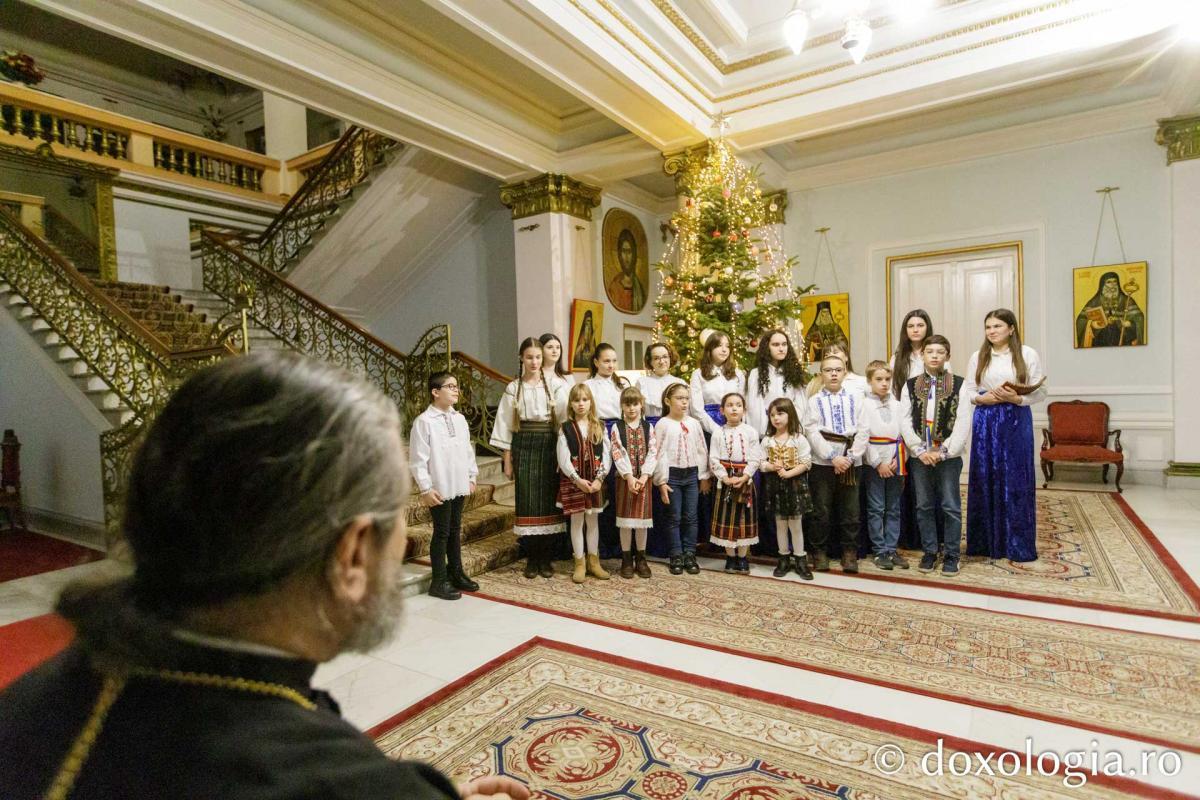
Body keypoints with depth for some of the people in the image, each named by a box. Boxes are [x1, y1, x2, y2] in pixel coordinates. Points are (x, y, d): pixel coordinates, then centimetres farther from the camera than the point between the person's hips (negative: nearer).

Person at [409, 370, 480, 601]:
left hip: (459, 487, 6)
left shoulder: (459, 419, 7)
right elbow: (418, 459, -14)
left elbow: (468, 450, 14)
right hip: (439, 489, -6)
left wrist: (471, 477, 13)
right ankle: (439, 582, 16)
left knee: (455, 530, 18)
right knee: (442, 532, 2)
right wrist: (425, 488, -15)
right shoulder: (424, 421, -13)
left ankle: (456, 573, 33)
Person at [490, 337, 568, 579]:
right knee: (526, 502, 2)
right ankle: (531, 559, 13)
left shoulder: (556, 386, 1)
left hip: (549, 445, -1)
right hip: (523, 446, 1)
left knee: (548, 501, 1)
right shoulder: (513, 389, 6)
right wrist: (507, 460, 3)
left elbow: (564, 419, -2)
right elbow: (505, 425, 6)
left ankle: (546, 558, 13)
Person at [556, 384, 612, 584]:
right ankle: (580, 564, 15)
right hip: (573, 481, -2)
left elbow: (606, 456, 0)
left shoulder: (599, 428, 4)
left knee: (593, 520, 10)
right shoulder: (566, 429, -3)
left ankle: (593, 561, 22)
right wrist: (578, 480, -15)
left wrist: (599, 479, -12)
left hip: (595, 481, 2)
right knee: (577, 521, 4)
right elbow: (563, 459, -8)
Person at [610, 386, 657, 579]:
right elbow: (618, 454, -8)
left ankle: (641, 559, 19)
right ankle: (626, 559, 13)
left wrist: (644, 476, -13)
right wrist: (629, 476, -17)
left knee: (642, 518, 7)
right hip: (625, 478, -1)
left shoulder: (648, 427, 6)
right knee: (625, 519, 2)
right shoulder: (617, 428, 1)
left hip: (644, 478, 2)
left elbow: (653, 453, -1)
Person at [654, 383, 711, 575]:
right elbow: (659, 453, -9)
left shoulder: (693, 424, 6)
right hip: (673, 474, -3)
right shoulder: (662, 424, -7)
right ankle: (676, 556, 15)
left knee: (691, 517, 8)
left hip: (692, 474, 4)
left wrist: (704, 476, 8)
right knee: (675, 518, 4)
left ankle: (689, 554, 18)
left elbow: (702, 450, 10)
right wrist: (662, 481, -12)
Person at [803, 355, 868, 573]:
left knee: (850, 512, 6)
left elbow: (862, 431, 1)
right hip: (822, 463, -1)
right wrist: (833, 457, -14)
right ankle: (820, 552, 17)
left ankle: (849, 552, 19)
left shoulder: (855, 398, 8)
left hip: (850, 462, 1)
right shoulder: (815, 401, 5)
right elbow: (812, 433, -6)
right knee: (822, 512, 4)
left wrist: (850, 457, -10)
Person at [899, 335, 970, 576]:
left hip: (948, 456, -2)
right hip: (919, 455, 2)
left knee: (950, 507, 2)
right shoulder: (910, 385, 6)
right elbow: (904, 421, 0)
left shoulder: (959, 384, 0)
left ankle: (951, 555, 15)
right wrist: (921, 450, -9)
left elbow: (963, 423, -6)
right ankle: (929, 552, 20)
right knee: (924, 506, 9)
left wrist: (943, 452, -13)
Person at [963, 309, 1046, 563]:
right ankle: (986, 541, 16)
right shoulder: (977, 357, 7)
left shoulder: (1028, 354, 0)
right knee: (985, 479, 5)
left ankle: (1018, 545, 14)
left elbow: (1040, 392, -1)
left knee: (1016, 480, 2)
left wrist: (1017, 399, -17)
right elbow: (967, 390, 8)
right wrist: (982, 398, -11)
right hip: (985, 421, 2)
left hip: (1016, 421, -2)